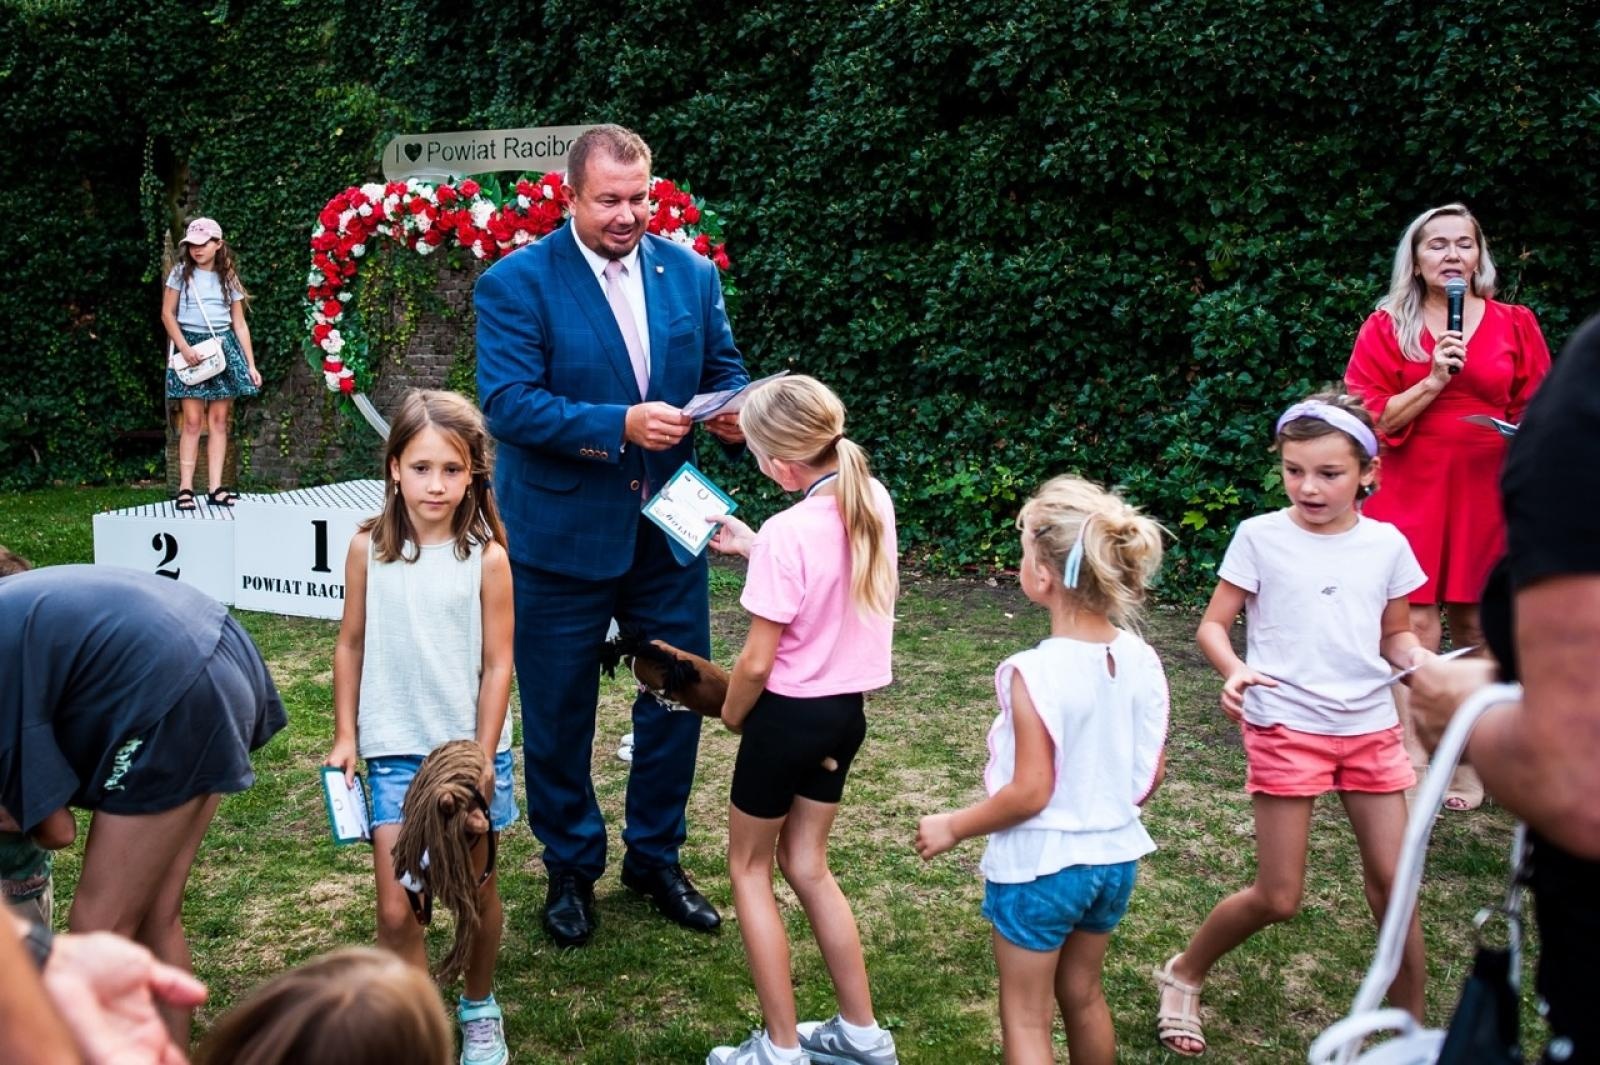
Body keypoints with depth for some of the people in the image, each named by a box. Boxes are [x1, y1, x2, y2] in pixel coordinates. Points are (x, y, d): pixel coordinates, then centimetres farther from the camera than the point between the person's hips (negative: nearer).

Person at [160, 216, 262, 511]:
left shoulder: (228, 278, 9)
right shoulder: (181, 273, 4)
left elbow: (240, 324, 9)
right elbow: (167, 314, 3)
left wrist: (251, 365, 4)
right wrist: (184, 348, -10)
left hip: (224, 347, 2)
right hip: (190, 346, -2)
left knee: (219, 419, 0)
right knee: (193, 420, -8)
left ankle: (216, 487, 1)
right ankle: (185, 488, -5)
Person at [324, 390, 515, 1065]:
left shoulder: (486, 558, -10)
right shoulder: (369, 549, -5)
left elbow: (498, 664, -6)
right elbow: (351, 644, 5)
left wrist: (483, 755, -8)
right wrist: (345, 736, 4)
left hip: (469, 749, 0)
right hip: (394, 752, 1)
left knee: (474, 891, 16)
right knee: (395, 911, -2)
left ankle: (479, 1009, 38)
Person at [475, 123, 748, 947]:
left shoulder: (691, 274, 4)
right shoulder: (516, 283, -10)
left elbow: (725, 372, 10)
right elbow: (506, 403, -19)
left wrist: (735, 413, -14)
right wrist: (619, 425, -29)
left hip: (668, 530, 4)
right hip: (560, 538, -3)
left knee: (679, 698, 12)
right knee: (558, 716, 11)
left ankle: (655, 858, 34)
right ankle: (570, 870, 33)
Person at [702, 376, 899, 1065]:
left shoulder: (787, 532, -24)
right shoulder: (874, 501, -3)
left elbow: (757, 663, -19)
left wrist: (731, 717, 0)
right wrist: (753, 547, 13)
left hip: (790, 715, -7)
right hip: (847, 710, 7)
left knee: (749, 868, 13)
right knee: (806, 865, 21)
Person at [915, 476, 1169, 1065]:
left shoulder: (1034, 673, -25)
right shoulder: (1142, 660, -7)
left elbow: (1029, 793, -22)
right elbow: (1152, 774, 1)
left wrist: (953, 827, -8)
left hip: (1039, 866, -6)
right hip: (1114, 856, 6)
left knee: (1025, 1018, 12)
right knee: (1082, 995, 26)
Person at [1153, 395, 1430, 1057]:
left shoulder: (1387, 545, 2)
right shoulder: (1260, 537, -7)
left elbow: (1397, 634, 12)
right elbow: (1212, 625, -4)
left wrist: (1421, 660, -10)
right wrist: (1233, 671, -25)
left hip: (1371, 727, 4)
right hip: (1284, 727, -3)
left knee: (1393, 882, 6)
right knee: (1277, 900, 0)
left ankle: (1411, 1026, 27)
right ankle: (1183, 976, 25)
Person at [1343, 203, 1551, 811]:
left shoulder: (1514, 325, 8)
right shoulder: (1387, 328, 2)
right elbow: (1371, 419, -3)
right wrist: (1433, 380, -14)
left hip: (1485, 495, 2)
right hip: (1411, 493, -2)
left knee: (1477, 627, 6)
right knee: (1413, 626, -8)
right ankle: (1412, 760, -4)